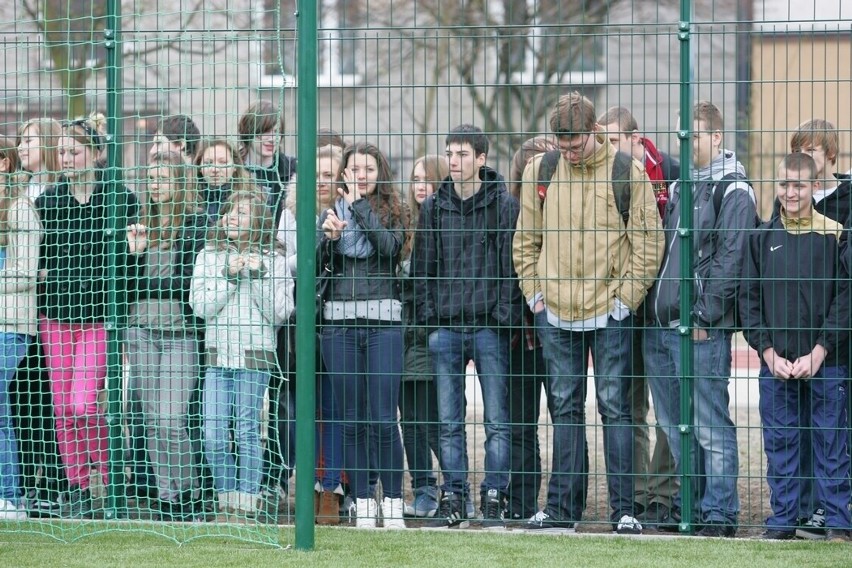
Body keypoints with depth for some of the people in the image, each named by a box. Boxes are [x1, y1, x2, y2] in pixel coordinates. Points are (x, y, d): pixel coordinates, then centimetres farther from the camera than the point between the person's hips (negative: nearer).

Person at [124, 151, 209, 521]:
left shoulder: (196, 222, 0)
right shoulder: (144, 222, 14)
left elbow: (187, 279, -5)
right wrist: (134, 252, 1)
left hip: (180, 331, -5)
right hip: (141, 328, 5)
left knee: (171, 418, -10)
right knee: (151, 419, 4)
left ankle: (186, 493, 1)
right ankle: (165, 495, 9)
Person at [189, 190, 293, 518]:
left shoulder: (274, 260, 4)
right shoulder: (208, 257, 10)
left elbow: (279, 313, -3)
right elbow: (200, 306, 0)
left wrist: (260, 276, -10)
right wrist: (229, 277, -9)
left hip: (255, 355, -2)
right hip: (217, 353, 2)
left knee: (247, 431, -2)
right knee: (213, 435, -2)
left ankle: (246, 502, 3)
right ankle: (226, 499, 10)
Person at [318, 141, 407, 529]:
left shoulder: (391, 213, 7)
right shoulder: (331, 213, 11)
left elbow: (390, 246, -13)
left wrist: (359, 206, -12)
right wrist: (325, 235, -17)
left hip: (382, 322, -2)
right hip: (339, 323, 2)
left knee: (383, 419, -7)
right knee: (352, 421, 3)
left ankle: (393, 503, 0)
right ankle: (363, 503, 8)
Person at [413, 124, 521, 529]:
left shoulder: (503, 205, 0)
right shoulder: (434, 207, 11)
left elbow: (512, 263, -2)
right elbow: (422, 265, 13)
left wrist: (507, 315, -10)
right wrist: (428, 314, 3)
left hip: (489, 327, -3)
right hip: (446, 326, 3)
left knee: (497, 420, -1)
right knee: (449, 422, 5)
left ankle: (493, 498, 4)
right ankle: (453, 498, 10)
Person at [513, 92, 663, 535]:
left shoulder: (627, 172, -5)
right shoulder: (540, 171, 4)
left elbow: (648, 241, -3)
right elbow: (526, 239, 12)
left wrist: (625, 297, -8)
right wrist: (534, 292, 4)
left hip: (610, 312, -3)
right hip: (555, 312, 3)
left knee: (614, 407, -2)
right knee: (564, 409, 9)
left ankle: (623, 509, 1)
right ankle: (563, 505, 14)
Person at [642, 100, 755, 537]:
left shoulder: (732, 190, -4)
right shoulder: (679, 187, 20)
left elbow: (729, 259, -12)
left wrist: (705, 316, -16)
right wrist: (648, 306, 12)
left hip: (701, 329, -8)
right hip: (658, 324, 8)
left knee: (710, 426, -5)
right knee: (673, 426, 11)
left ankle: (719, 513, -2)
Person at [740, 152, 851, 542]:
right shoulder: (762, 238, 7)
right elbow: (749, 299, 6)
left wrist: (819, 353, -11)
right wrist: (768, 352, -5)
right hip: (775, 363, 2)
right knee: (779, 443, 5)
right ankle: (782, 519, 13)